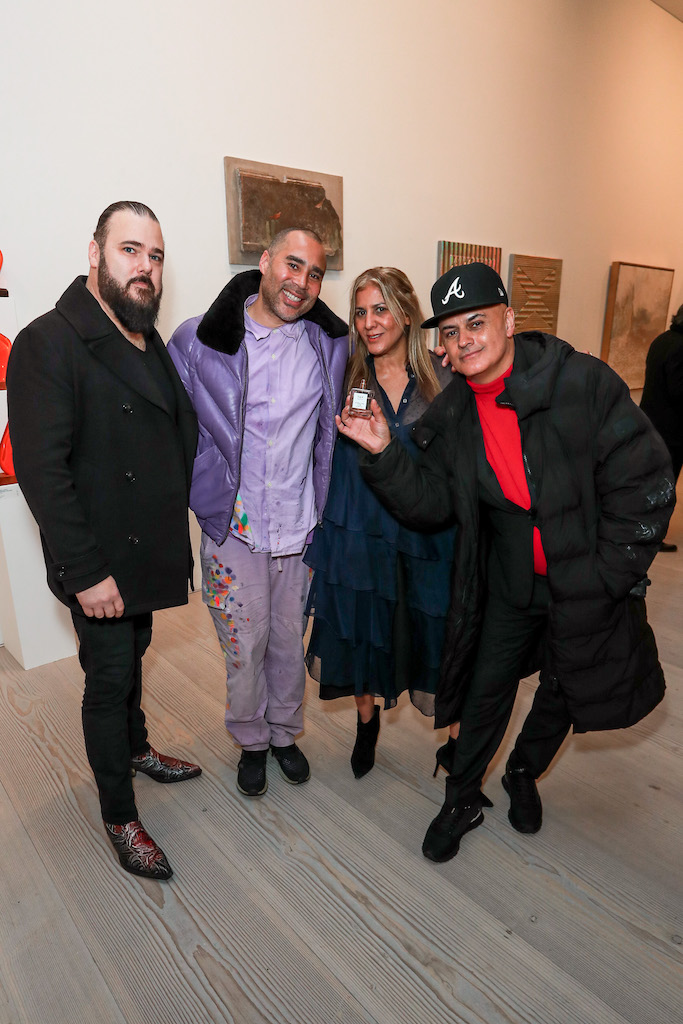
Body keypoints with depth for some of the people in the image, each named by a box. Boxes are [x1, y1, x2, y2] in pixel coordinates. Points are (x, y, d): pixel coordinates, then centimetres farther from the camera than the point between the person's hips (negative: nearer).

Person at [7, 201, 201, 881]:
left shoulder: (151, 344, 10)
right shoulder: (49, 343, -16)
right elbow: (41, 469, -22)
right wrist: (85, 571, -22)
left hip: (147, 552, 7)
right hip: (99, 565, -7)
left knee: (132, 659, 25)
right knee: (109, 682, 7)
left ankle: (135, 748, 49)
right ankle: (120, 818, 28)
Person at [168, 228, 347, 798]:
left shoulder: (330, 344, 1)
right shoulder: (198, 342, -7)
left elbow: (336, 427, 15)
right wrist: (204, 493, -4)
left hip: (301, 526, 2)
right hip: (234, 527, -2)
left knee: (289, 641, 17)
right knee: (244, 647, 10)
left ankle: (285, 733, 41)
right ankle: (251, 741, 36)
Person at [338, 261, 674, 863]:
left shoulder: (583, 382, -18)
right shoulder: (452, 416, -5)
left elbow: (646, 484, -15)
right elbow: (430, 505, -6)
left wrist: (606, 578, -15)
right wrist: (384, 452, -21)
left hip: (588, 586, -1)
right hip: (508, 584, 2)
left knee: (564, 692, 18)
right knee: (487, 690, 11)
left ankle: (524, 775, 49)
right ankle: (463, 800, 37)